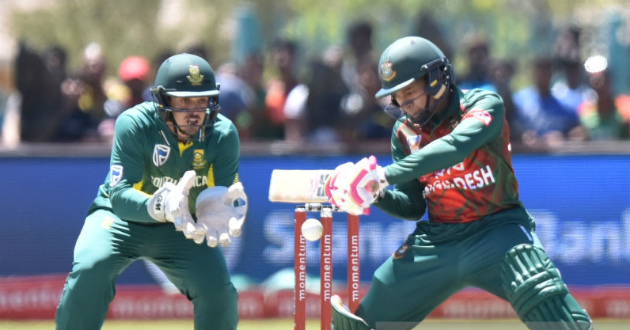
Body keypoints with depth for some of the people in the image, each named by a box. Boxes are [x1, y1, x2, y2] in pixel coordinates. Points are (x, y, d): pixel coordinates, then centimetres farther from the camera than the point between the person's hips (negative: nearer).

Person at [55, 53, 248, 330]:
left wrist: (218, 210, -46)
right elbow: (120, 195, -32)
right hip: (122, 216, -2)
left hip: (182, 228, 2)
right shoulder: (134, 124, -26)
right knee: (90, 268, -30)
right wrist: (161, 206, -53)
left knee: (219, 291, -18)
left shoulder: (223, 134, -19)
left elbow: (228, 193, -19)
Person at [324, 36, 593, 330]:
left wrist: (387, 175, -38)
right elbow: (413, 207, 9)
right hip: (437, 238, 5)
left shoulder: (484, 105, -12)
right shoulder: (405, 132, 5)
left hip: (496, 229, -5)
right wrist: (378, 195, -14)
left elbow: (456, 146, -32)